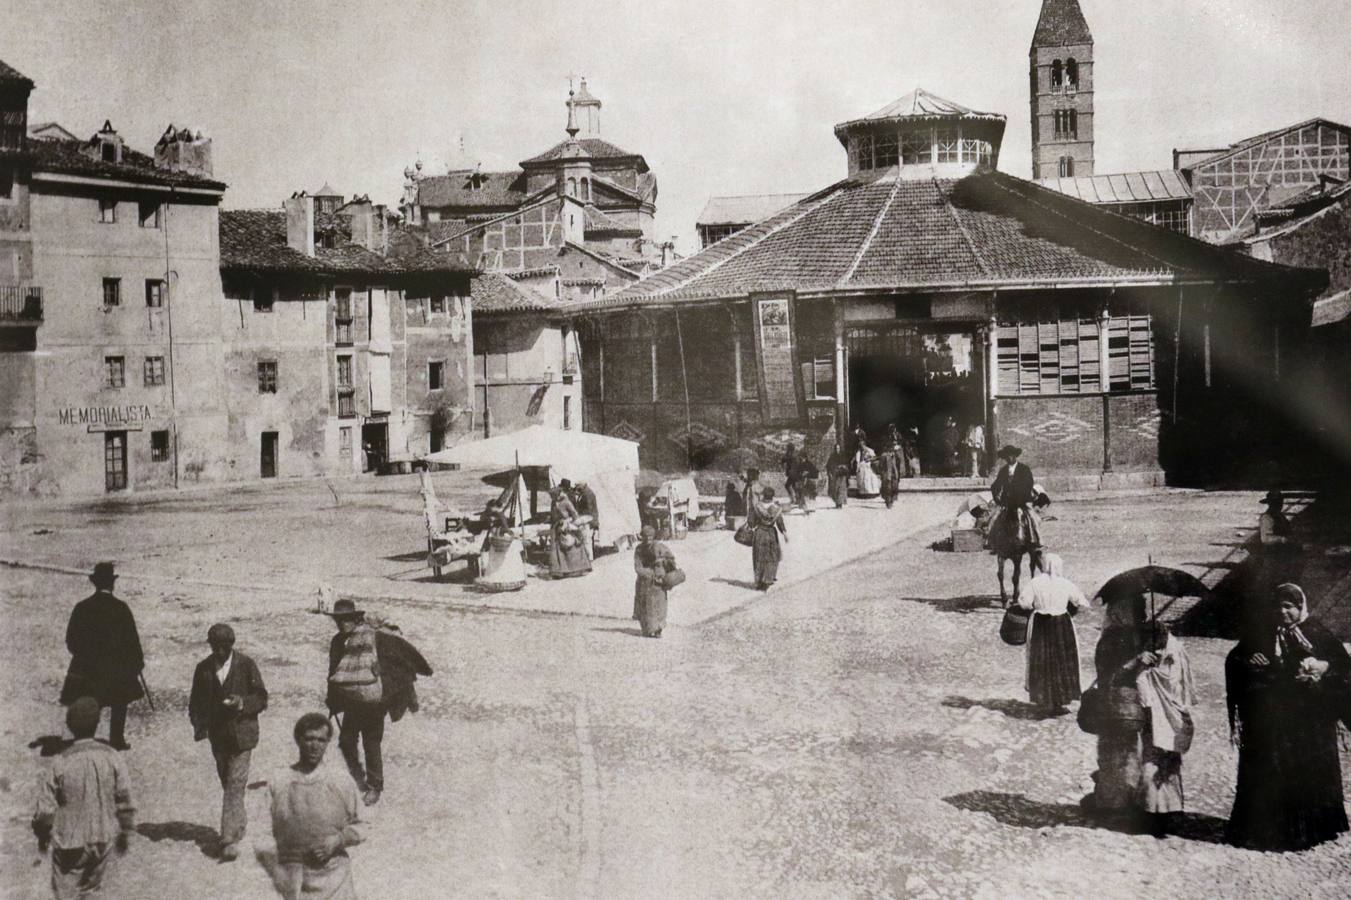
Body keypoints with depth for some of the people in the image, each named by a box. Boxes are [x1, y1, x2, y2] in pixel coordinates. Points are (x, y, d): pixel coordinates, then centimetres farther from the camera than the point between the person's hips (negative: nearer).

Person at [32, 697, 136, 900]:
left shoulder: (60, 765, -19)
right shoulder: (114, 759, -14)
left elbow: (45, 809, -10)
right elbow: (124, 802, -6)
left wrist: (42, 836, 9)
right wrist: (125, 834, 9)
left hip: (70, 842, -2)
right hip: (104, 840, 2)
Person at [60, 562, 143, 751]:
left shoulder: (82, 608, -4)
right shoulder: (121, 608, -12)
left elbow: (71, 639, 2)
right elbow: (132, 638, -8)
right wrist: (138, 660, 5)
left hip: (86, 667, 2)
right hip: (117, 667, -2)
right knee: (119, 705, 11)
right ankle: (117, 740, 12)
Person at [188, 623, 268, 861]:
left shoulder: (246, 665, -4)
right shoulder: (203, 669, 5)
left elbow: (261, 698, -1)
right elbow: (196, 701, 11)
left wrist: (243, 703, -20)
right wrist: (198, 724, -6)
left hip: (241, 734, -4)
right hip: (218, 736, 4)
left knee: (235, 785, -11)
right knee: (228, 785, 15)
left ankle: (230, 838, -14)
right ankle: (238, 823, 35)